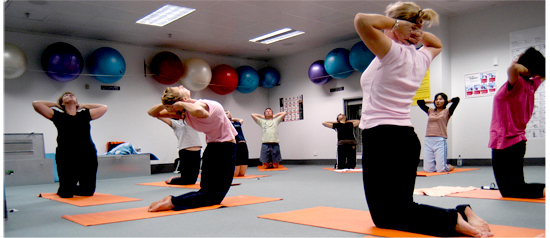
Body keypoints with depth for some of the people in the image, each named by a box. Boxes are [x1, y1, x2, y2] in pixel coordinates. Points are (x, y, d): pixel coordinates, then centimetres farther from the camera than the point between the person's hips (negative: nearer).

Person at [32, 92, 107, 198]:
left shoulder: (84, 115, 14)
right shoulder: (58, 115, 6)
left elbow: (104, 107, 23)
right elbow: (36, 104, 1)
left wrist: (83, 105, 22)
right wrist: (55, 104, 13)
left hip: (88, 157, 3)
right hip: (66, 158, -3)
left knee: (88, 192, 9)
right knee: (66, 194, 2)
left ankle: (73, 188, 40)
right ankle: (60, 190, 36)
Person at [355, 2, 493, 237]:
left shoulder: (394, 53, -13)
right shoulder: (420, 58, 10)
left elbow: (362, 20, -27)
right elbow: (437, 44, 35)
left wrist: (396, 24, -11)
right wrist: (418, 32, 16)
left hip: (382, 139, -8)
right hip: (407, 138, 8)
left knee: (384, 216, 1)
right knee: (402, 207, 19)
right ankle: (460, 213, 2)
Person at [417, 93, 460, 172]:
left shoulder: (447, 112, 7)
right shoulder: (430, 111, 17)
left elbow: (456, 100, -3)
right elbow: (419, 102, 22)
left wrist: (447, 101, 14)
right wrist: (432, 101, 22)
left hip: (440, 141, -4)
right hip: (428, 140, 4)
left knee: (441, 169, -8)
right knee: (428, 169, -1)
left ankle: (450, 167, 25)